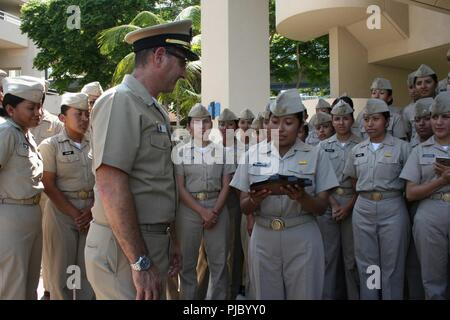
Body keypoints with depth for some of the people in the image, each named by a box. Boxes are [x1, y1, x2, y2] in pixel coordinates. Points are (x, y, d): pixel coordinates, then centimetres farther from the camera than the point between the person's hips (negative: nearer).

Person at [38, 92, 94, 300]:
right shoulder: (50, 145, -2)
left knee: (89, 269, 6)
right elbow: (49, 186, -8)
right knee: (61, 270, 3)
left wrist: (92, 209, -6)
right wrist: (74, 213, -11)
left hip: (90, 213, 4)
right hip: (61, 212, -3)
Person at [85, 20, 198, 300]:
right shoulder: (120, 101, -15)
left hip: (154, 243, 9)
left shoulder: (158, 111, 14)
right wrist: (141, 262, -22)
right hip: (125, 247, -9)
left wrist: (172, 241, 19)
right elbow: (111, 187, -23)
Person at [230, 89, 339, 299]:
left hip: (302, 239, -1)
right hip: (263, 237, 2)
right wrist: (254, 200, -17)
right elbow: (244, 207, 5)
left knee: (304, 294, 7)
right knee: (265, 295, 10)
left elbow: (321, 207, 0)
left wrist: (301, 197, -21)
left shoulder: (315, 155, 1)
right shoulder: (253, 154, 4)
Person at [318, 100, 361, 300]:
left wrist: (349, 206, -9)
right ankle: (329, 295, 15)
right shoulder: (323, 146, 7)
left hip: (353, 203, -1)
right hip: (328, 202, 2)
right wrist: (334, 204, -8)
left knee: (352, 254, 2)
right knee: (329, 253, 5)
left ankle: (355, 296, 14)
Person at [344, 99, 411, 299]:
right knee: (366, 264, 11)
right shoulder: (357, 150, 9)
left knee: (392, 265, 5)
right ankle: (367, 296, 23)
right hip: (363, 209, 3)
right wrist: (368, 195, 7)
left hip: (392, 209, -3)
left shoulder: (402, 147, -2)